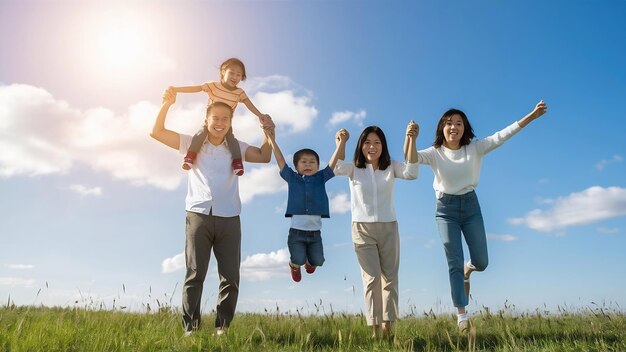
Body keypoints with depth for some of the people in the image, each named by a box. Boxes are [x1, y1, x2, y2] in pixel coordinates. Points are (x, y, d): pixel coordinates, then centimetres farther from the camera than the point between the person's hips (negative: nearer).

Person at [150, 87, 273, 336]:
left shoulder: (236, 148, 15)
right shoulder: (193, 143, 11)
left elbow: (264, 157, 11)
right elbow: (156, 132, 8)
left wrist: (269, 132, -1)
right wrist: (167, 104, -2)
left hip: (229, 219, 2)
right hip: (198, 216, -1)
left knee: (230, 277, 1)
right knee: (194, 275, -2)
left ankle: (221, 328, 10)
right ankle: (190, 328, 3)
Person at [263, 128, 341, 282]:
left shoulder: (321, 178, 6)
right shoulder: (292, 178, 4)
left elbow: (333, 163, -3)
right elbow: (281, 161, -4)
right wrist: (272, 140, -14)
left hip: (315, 232, 2)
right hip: (296, 231, -2)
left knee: (317, 261, 0)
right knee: (299, 260, -15)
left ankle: (309, 262, 40)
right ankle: (294, 265, 25)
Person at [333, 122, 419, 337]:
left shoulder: (391, 167, 3)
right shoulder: (354, 169, 1)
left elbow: (411, 173, -18)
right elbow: (337, 169, -21)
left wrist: (412, 140, -28)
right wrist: (341, 143, -36)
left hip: (388, 227, 2)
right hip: (362, 229, -2)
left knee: (389, 276, 7)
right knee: (371, 277, -4)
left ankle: (387, 326, 18)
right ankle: (374, 329, 0)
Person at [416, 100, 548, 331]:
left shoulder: (475, 148, -3)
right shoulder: (434, 153, -8)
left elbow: (501, 136, -9)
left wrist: (532, 115, -16)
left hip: (470, 205, 2)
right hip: (446, 209, -2)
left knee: (481, 262, 4)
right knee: (454, 264, -2)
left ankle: (468, 269, 44)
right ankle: (462, 316, 8)